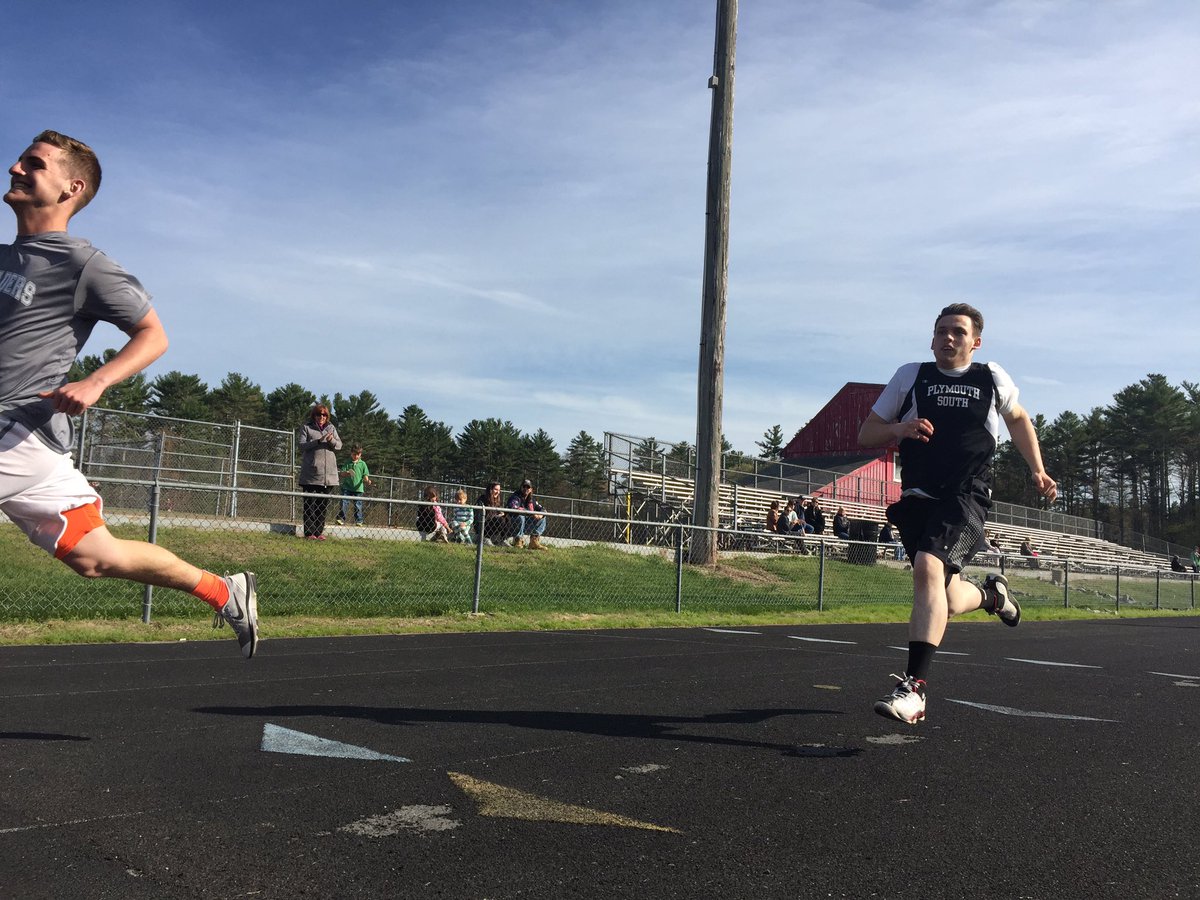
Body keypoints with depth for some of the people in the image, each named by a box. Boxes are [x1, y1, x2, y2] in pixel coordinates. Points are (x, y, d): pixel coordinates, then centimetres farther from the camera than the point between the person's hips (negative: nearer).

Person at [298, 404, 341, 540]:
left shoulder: (331, 428, 17)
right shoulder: (306, 428, 6)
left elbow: (339, 445, 10)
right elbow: (301, 445, -5)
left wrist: (332, 440, -12)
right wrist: (318, 441, -18)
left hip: (329, 473, 4)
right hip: (311, 473, -4)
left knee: (323, 504, 6)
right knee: (310, 503, -2)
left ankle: (319, 531, 12)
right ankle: (309, 532, 0)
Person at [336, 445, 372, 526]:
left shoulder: (362, 464, 6)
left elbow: (365, 475, 4)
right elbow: (341, 473, 3)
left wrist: (367, 481, -16)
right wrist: (345, 473, -19)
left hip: (358, 488, 0)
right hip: (347, 487, 0)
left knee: (358, 505, 3)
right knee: (344, 503, -5)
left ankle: (358, 521, 11)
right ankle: (341, 519, 1)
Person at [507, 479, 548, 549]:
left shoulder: (531, 500, 11)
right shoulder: (515, 497, -12)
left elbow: (542, 509, 18)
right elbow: (513, 509, -32)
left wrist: (541, 514, -10)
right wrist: (531, 513, -34)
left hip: (526, 526, 7)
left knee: (542, 519, 4)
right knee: (520, 517, -35)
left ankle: (534, 542, -5)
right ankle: (517, 541, -24)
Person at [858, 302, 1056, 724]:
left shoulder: (992, 378, 10)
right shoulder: (910, 376, 8)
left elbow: (1018, 419, 30)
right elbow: (866, 433, 10)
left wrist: (1037, 470, 21)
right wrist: (900, 428, -11)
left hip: (967, 497, -3)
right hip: (918, 497, 3)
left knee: (928, 566, -29)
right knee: (946, 601, 7)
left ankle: (914, 688, -31)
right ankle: (991, 593, 45)